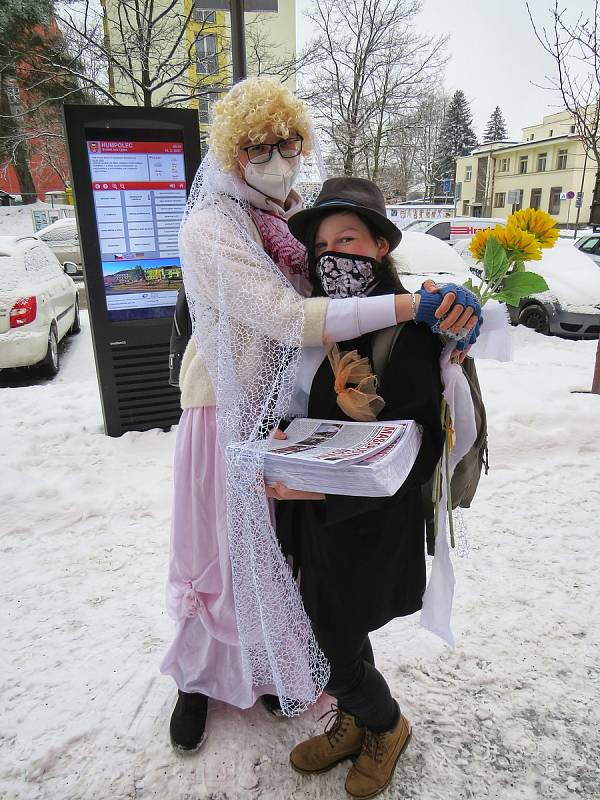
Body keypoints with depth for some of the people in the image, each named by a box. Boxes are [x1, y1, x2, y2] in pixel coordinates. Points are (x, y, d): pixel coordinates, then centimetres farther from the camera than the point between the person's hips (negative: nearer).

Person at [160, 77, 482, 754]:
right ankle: (198, 677, 38)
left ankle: (269, 667, 43)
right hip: (230, 412, -5)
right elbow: (288, 318, -29)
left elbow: (331, 297, 9)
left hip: (292, 406, 6)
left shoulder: (300, 216, 6)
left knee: (283, 544, 17)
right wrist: (408, 305, -32)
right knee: (223, 550, 10)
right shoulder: (209, 228, -16)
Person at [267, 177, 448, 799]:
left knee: (337, 643, 9)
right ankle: (353, 721, 50)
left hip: (371, 522, -6)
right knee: (328, 627, 21)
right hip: (318, 512, 7)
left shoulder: (407, 333, -19)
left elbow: (418, 451, -20)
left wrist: (322, 488, -28)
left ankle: (385, 725, 43)